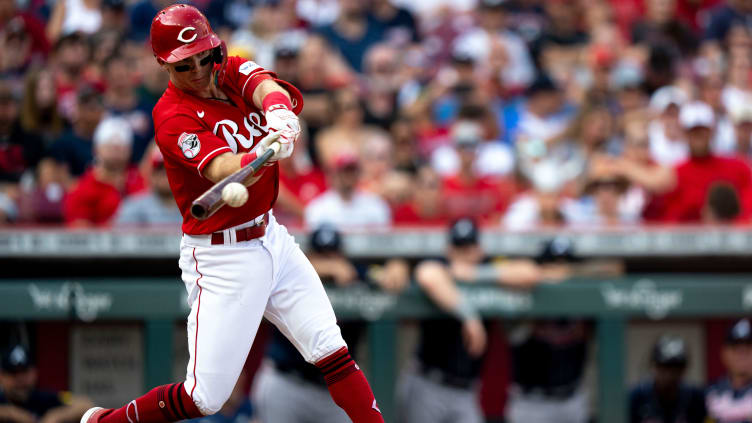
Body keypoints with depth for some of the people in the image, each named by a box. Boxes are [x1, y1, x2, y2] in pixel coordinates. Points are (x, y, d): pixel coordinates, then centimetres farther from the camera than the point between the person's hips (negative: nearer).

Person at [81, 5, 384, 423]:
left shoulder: (232, 72, 2)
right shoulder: (172, 115, -17)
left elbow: (266, 87, -20)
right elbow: (225, 173, -32)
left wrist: (279, 110, -45)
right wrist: (265, 152, -54)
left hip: (270, 238, 6)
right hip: (221, 258, -6)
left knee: (332, 350, -3)